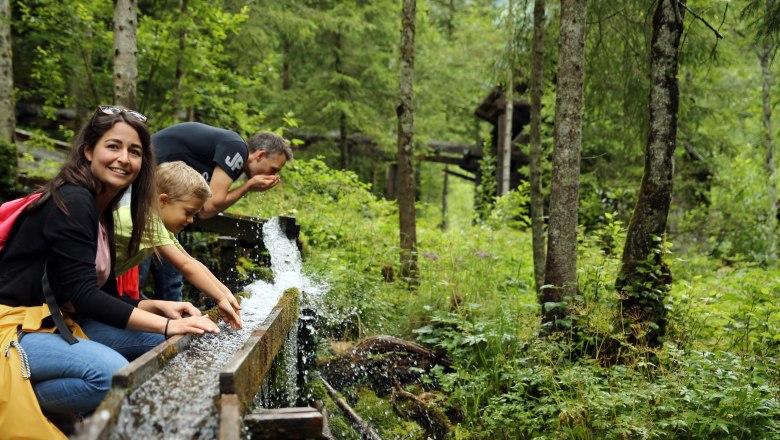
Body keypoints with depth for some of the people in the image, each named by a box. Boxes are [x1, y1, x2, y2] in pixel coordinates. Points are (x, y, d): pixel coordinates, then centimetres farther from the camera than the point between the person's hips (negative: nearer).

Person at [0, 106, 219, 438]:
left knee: (157, 341, -1)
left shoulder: (102, 210, 13)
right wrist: (168, 326, -24)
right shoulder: (72, 201, -15)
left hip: (57, 322, 10)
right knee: (111, 373, -33)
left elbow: (106, 295, 14)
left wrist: (161, 308, -4)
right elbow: (83, 296, -21)